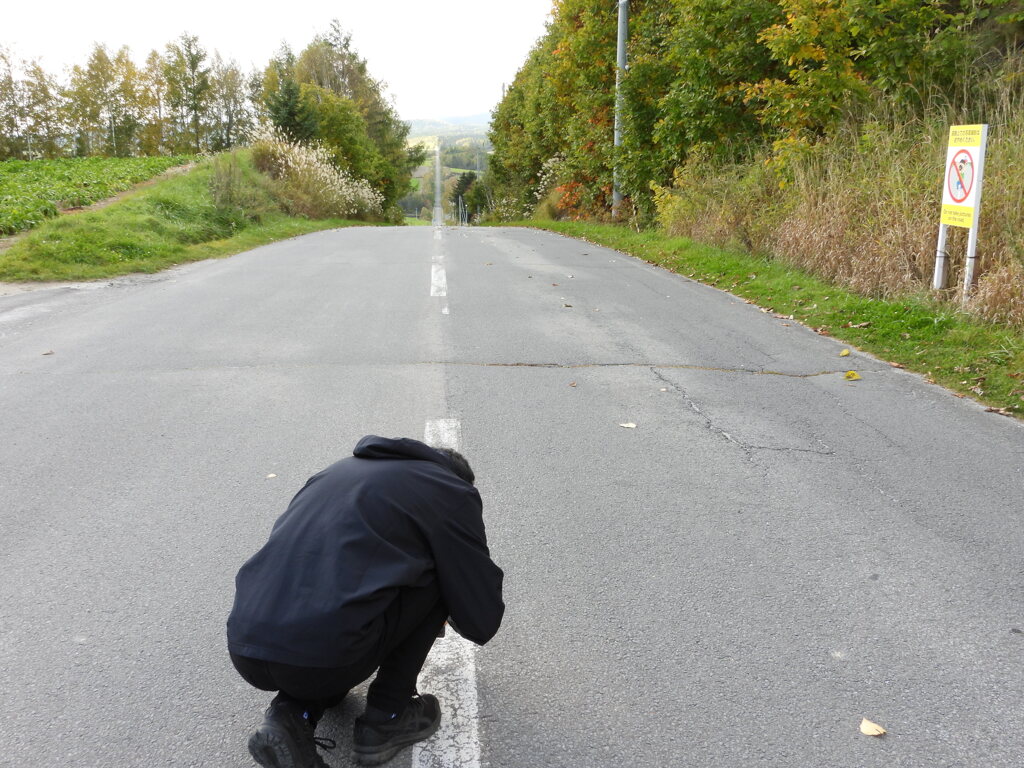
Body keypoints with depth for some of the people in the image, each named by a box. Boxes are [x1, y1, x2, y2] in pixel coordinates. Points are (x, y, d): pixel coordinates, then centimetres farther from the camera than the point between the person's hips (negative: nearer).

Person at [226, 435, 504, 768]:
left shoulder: (341, 469, 26)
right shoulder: (453, 492, 9)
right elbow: (482, 622, 10)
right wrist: (453, 613, 37)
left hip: (245, 653, 7)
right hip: (325, 658, -6)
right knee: (440, 576, 15)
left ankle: (291, 716, 10)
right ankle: (385, 719, 16)